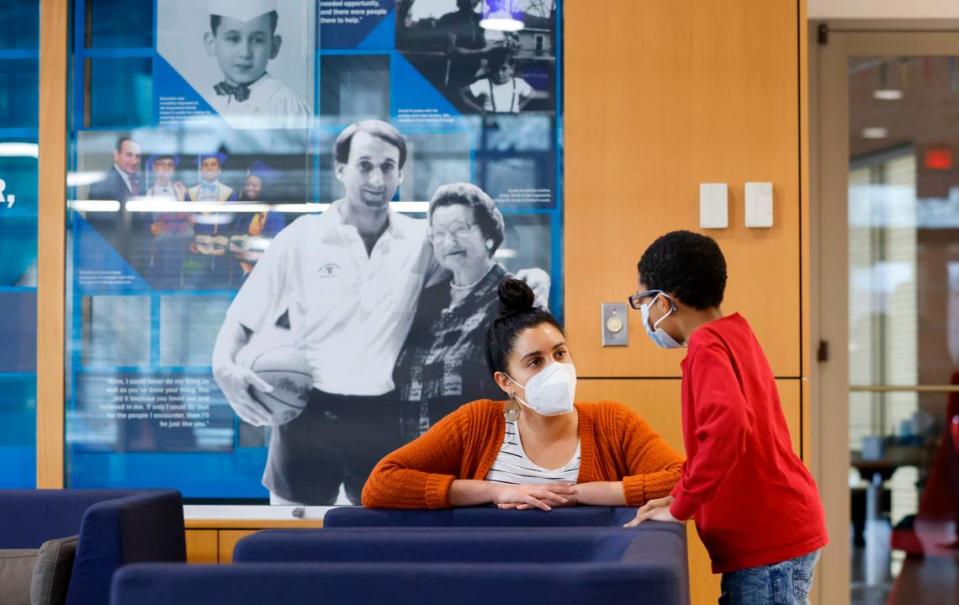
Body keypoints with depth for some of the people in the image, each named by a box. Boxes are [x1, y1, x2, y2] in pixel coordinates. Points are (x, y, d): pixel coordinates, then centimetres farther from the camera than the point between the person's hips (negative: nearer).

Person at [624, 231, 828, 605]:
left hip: (768, 543, -10)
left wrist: (680, 506, -23)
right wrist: (683, 494, 15)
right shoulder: (734, 333, 13)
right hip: (776, 532, 10)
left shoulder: (707, 347, -16)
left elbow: (728, 425, -32)